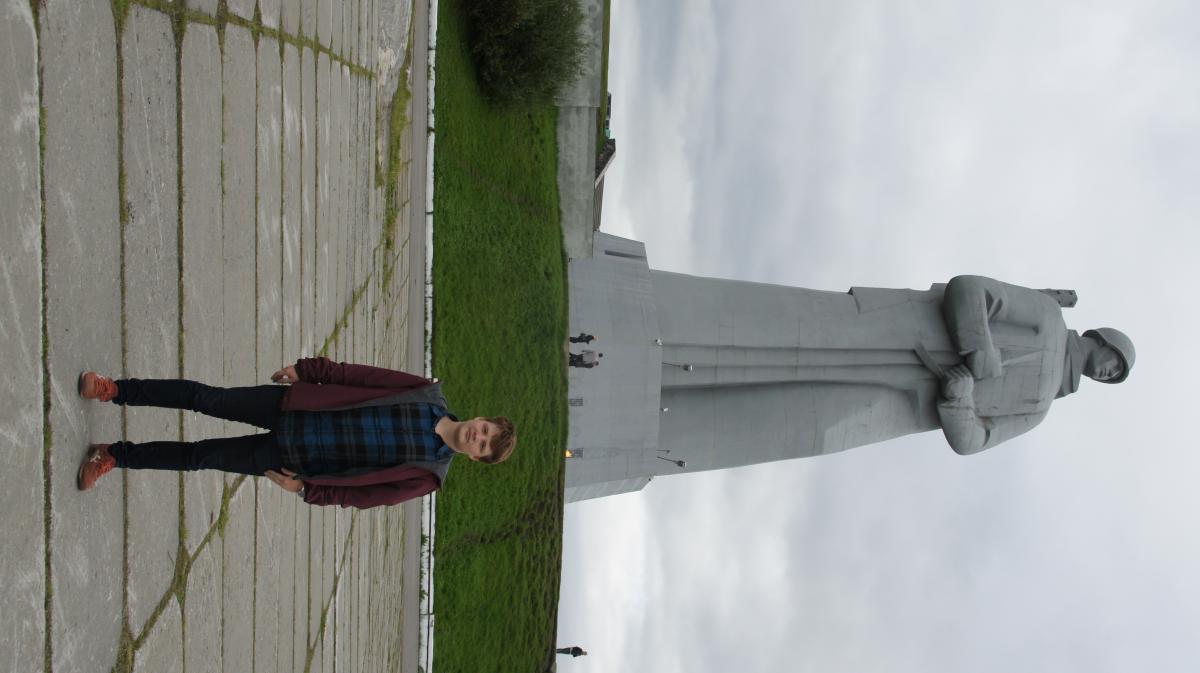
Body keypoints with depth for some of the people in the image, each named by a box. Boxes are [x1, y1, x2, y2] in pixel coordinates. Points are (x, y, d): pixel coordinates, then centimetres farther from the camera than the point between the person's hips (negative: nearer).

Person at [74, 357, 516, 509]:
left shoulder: (429, 475, -11)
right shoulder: (429, 394, -5)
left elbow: (365, 496, -8)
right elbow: (364, 376, -2)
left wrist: (307, 490, -11)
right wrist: (307, 371, -5)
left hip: (295, 461, -2)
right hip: (292, 406, 2)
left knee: (202, 457, -2)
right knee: (205, 398, -7)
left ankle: (116, 456, 18)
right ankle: (117, 391, 13)